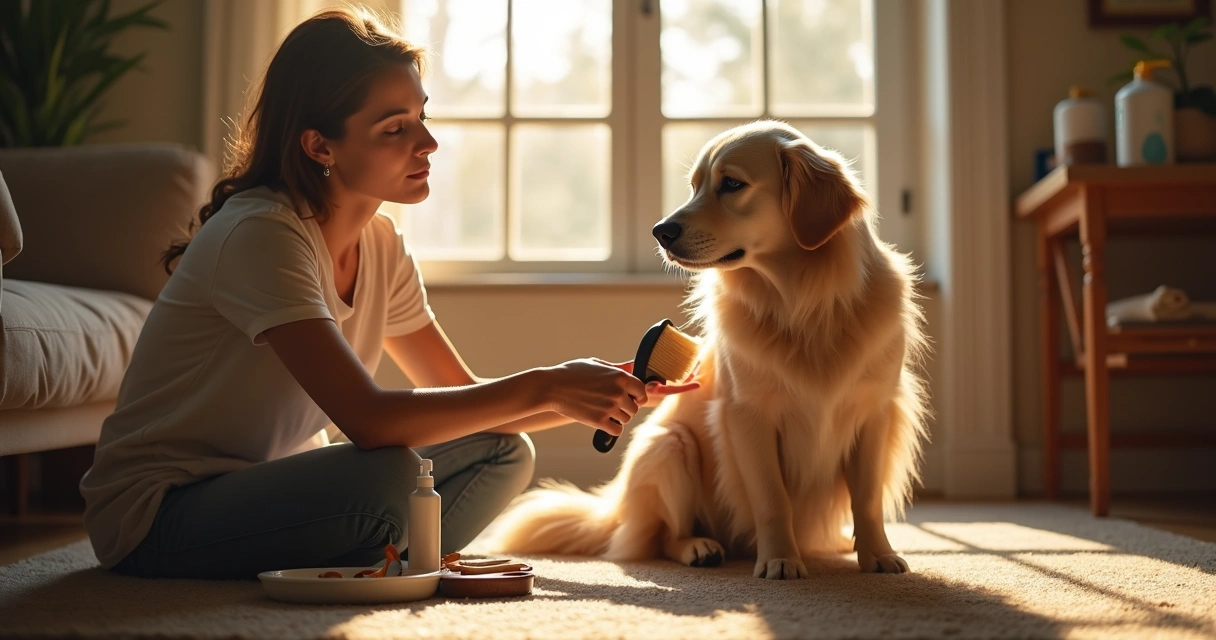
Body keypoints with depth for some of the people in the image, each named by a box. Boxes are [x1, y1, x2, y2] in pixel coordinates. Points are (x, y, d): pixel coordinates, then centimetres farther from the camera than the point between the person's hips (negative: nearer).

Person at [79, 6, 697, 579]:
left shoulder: (380, 246, 2)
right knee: (387, 475, -34)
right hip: (155, 518, -8)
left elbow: (462, 395, 4)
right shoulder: (261, 235, -25)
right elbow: (368, 420, -35)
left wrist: (597, 396, -12)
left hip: (269, 487, 8)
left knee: (501, 453, -4)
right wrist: (543, 387, -29)